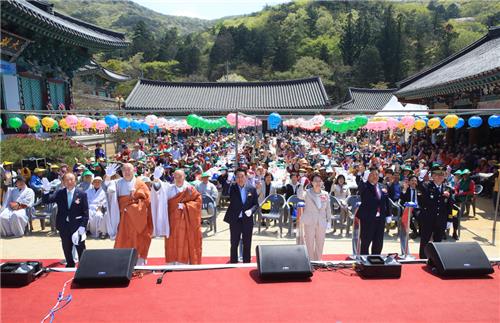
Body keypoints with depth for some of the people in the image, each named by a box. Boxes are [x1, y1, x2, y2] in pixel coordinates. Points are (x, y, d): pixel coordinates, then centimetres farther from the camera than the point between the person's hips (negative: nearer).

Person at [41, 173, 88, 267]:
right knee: (66, 249, 15)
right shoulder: (59, 193, 2)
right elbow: (46, 201, -6)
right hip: (64, 227, 3)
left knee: (81, 248, 6)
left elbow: (85, 212, -7)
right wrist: (46, 191, -26)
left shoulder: (82, 194, -7)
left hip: (77, 226, -3)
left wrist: (83, 226, -14)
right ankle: (70, 265, 32)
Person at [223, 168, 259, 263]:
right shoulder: (232, 188, -1)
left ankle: (246, 263, 25)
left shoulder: (252, 189, 0)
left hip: (247, 220, 1)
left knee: (247, 244, 11)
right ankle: (233, 262, 23)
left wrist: (251, 210, -14)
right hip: (235, 220, -1)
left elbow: (256, 204, 3)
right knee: (234, 244, 9)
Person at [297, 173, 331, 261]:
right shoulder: (308, 193, -4)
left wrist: (328, 220, 7)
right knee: (310, 244, 2)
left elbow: (328, 208, 12)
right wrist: (302, 185, -35)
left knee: (320, 244, 12)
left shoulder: (325, 194, 6)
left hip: (321, 223, 3)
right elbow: (300, 196, -27)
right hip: (309, 222, -3)